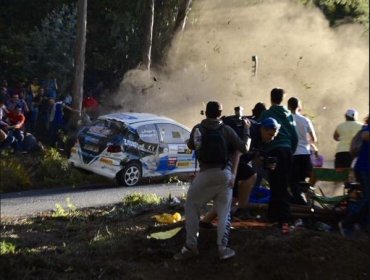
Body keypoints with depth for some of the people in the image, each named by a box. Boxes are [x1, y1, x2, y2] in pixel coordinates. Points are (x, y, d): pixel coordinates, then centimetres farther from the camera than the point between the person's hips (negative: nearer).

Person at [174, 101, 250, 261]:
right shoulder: (227, 129, 3)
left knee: (191, 207, 14)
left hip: (205, 174, 0)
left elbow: (191, 146, 23)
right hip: (225, 174, 1)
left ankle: (191, 246, 10)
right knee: (224, 212, 11)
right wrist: (246, 129, 16)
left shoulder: (198, 129, 6)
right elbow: (244, 148, 4)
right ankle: (223, 248, 5)